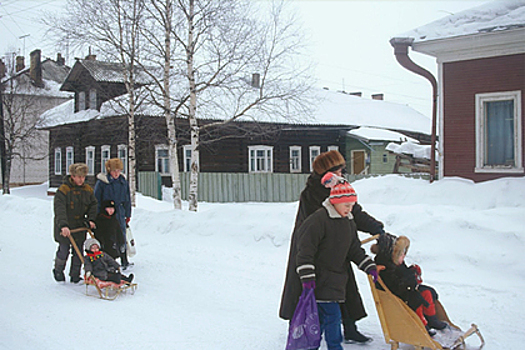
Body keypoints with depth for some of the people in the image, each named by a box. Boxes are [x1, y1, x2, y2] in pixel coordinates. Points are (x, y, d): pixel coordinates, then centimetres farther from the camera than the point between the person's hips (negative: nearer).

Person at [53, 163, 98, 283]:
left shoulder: (88, 190, 3)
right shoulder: (63, 190, -15)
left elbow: (93, 205, 14)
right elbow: (59, 209, -24)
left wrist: (91, 219, -2)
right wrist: (63, 225, -36)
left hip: (80, 227, 4)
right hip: (65, 229, -4)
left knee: (78, 253, 6)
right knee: (64, 251, 4)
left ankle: (75, 276, 19)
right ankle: (58, 270, 30)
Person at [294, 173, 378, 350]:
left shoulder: (349, 222, 10)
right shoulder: (319, 219, -17)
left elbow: (355, 249, 18)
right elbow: (305, 248, -18)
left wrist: (370, 267, 8)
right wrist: (307, 276, -21)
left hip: (336, 279, 8)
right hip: (321, 279, -8)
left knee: (321, 316, 14)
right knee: (332, 314, -9)